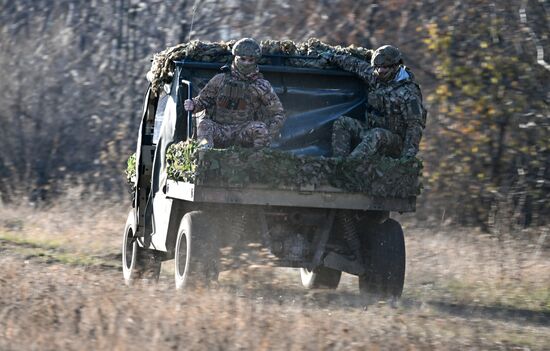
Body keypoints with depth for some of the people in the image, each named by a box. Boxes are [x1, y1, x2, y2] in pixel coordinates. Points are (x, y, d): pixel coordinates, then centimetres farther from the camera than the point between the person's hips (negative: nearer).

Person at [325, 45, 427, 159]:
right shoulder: (375, 77, 4)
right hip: (371, 130, 8)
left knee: (375, 136, -39)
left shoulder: (408, 92, -17)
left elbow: (415, 125, -19)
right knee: (341, 124, -9)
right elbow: (357, 65, 24)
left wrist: (409, 153, -29)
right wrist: (334, 58, 36)